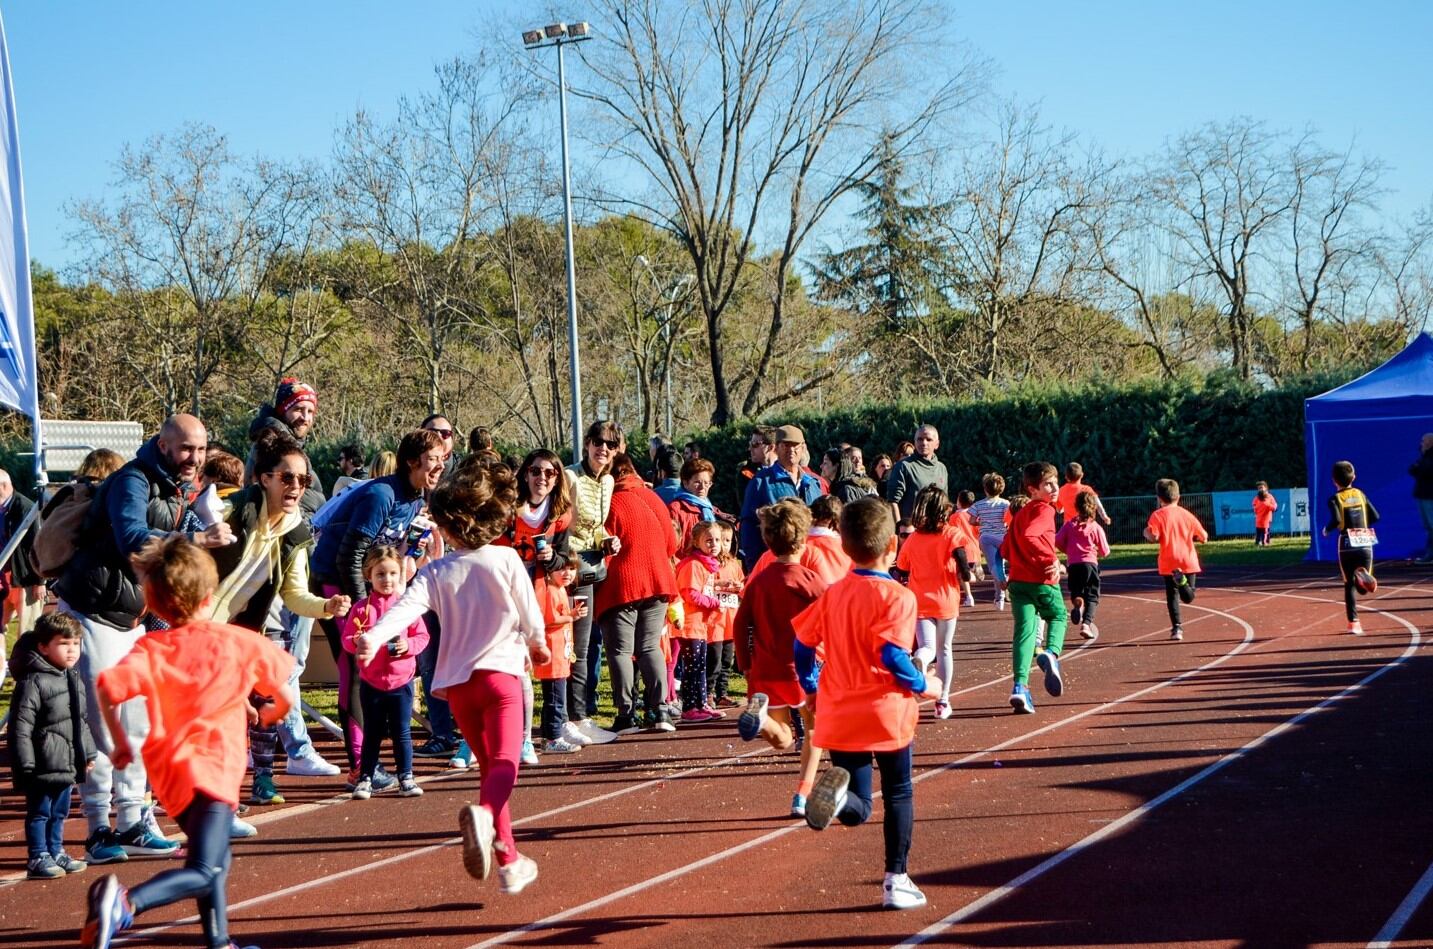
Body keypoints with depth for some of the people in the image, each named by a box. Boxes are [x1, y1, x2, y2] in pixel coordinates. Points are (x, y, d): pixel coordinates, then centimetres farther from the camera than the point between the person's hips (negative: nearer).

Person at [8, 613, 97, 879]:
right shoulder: (33, 683, -17)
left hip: (68, 764, 8)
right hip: (43, 765, -8)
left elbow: (82, 722, 22)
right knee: (39, 812, 2)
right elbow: (20, 727, -18)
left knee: (59, 812, 18)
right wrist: (25, 765, -19)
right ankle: (37, 857, 10)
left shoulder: (75, 680, 11)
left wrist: (88, 753, 20)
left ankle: (55, 852, 29)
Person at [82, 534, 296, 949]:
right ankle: (125, 903, -36)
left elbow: (106, 686, -15)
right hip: (213, 769, -5)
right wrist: (264, 714, 30)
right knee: (204, 872, -13)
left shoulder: (151, 648, 2)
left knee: (215, 859, 24)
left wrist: (120, 742, -1)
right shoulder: (241, 642, 1)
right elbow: (285, 697, 7)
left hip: (168, 768, 5)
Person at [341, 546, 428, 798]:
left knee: (402, 732, 5)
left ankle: (406, 777, 15)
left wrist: (408, 645, -15)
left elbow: (422, 636, 4)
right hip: (371, 682, 0)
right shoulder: (362, 608, -2)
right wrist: (357, 642, -21)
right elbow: (347, 639, 0)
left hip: (401, 680, 0)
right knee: (372, 733, 8)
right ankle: (365, 778, 15)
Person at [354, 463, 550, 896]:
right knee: (504, 763, -12)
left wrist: (374, 637, -29)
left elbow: (407, 606, -17)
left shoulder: (436, 572, 1)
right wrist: (538, 646, 23)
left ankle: (509, 860, 19)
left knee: (488, 766, 16)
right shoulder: (506, 559, -1)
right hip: (501, 670, -3)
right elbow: (531, 615, 3)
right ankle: (483, 813, -45)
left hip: (458, 680, 3)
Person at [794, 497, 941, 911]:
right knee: (899, 795, 15)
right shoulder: (897, 597, -13)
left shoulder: (832, 594, 4)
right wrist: (923, 686, -6)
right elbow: (892, 657, -23)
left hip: (839, 717, 4)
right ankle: (896, 880, 16)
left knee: (857, 810, 9)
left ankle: (836, 793, -26)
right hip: (887, 715, -4)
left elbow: (803, 644, 8)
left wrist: (812, 689, 23)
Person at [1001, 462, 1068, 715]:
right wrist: (1052, 560, -22)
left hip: (1018, 580, 6)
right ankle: (1051, 652, -11)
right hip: (1043, 580, -6)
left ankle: (1020, 686, -12)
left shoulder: (1020, 513, 18)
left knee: (1024, 630, 2)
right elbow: (1029, 536, -26)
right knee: (1058, 617, 18)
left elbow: (1005, 550, 17)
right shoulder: (1044, 510, -8)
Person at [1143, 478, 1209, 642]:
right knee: (1188, 597, 5)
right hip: (1189, 561, 2)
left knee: (1172, 595, 9)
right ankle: (1182, 581, -29)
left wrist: (1146, 533, 5)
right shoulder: (1187, 515, 7)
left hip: (1169, 563, -2)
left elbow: (1153, 537, -17)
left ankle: (1176, 628, -3)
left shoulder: (1158, 515, -4)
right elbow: (1203, 537, 10)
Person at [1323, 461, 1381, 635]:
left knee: (1349, 585, 8)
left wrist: (1327, 530, 1)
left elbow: (1336, 520, -19)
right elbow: (1375, 516, 5)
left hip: (1347, 546, -2)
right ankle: (1363, 575, -27)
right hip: (1366, 544, 2)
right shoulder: (1360, 494, 8)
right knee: (1364, 586, 8)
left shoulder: (1335, 499, -3)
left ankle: (1353, 622, 0)